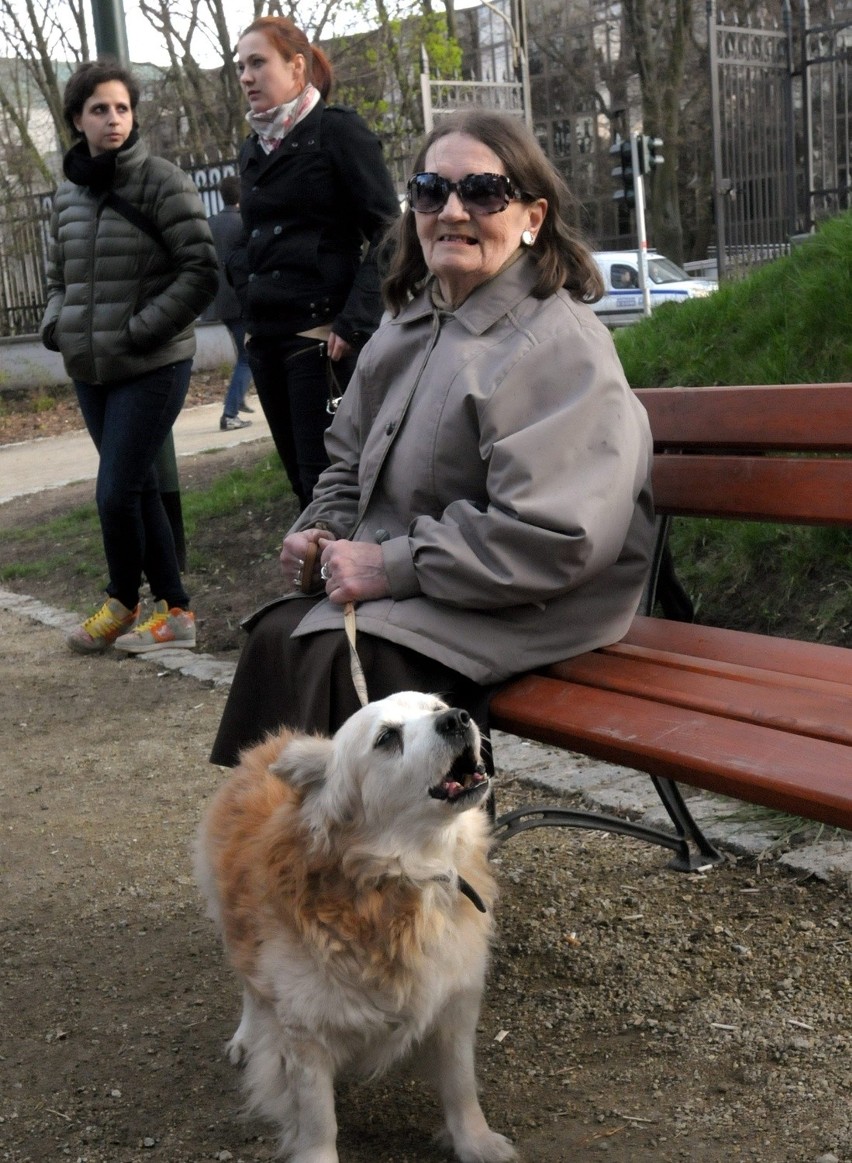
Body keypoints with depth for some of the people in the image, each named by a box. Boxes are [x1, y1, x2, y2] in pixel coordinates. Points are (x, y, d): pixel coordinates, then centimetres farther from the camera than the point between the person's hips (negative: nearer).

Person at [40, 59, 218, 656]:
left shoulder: (162, 182, -8)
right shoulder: (69, 194, 11)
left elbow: (201, 272, -12)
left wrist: (138, 332, -15)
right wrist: (57, 326, 2)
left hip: (153, 366, -6)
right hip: (91, 370, 6)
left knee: (116, 494, -7)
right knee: (140, 490, 10)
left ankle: (123, 602, 18)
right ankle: (173, 609, 20)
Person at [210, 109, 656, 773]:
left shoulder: (560, 346, -16)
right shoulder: (409, 326, 13)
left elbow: (552, 538, -25)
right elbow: (349, 461, 25)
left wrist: (391, 566, -21)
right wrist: (322, 531, 3)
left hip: (525, 612, -8)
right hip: (400, 590, 8)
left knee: (337, 658, -27)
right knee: (278, 633, -15)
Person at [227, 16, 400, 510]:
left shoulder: (338, 131, -4)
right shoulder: (255, 148, 17)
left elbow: (387, 230, -10)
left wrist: (355, 320, -18)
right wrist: (247, 291, 8)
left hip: (321, 333, -7)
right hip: (266, 336, 7)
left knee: (325, 476, -10)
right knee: (301, 477, 8)